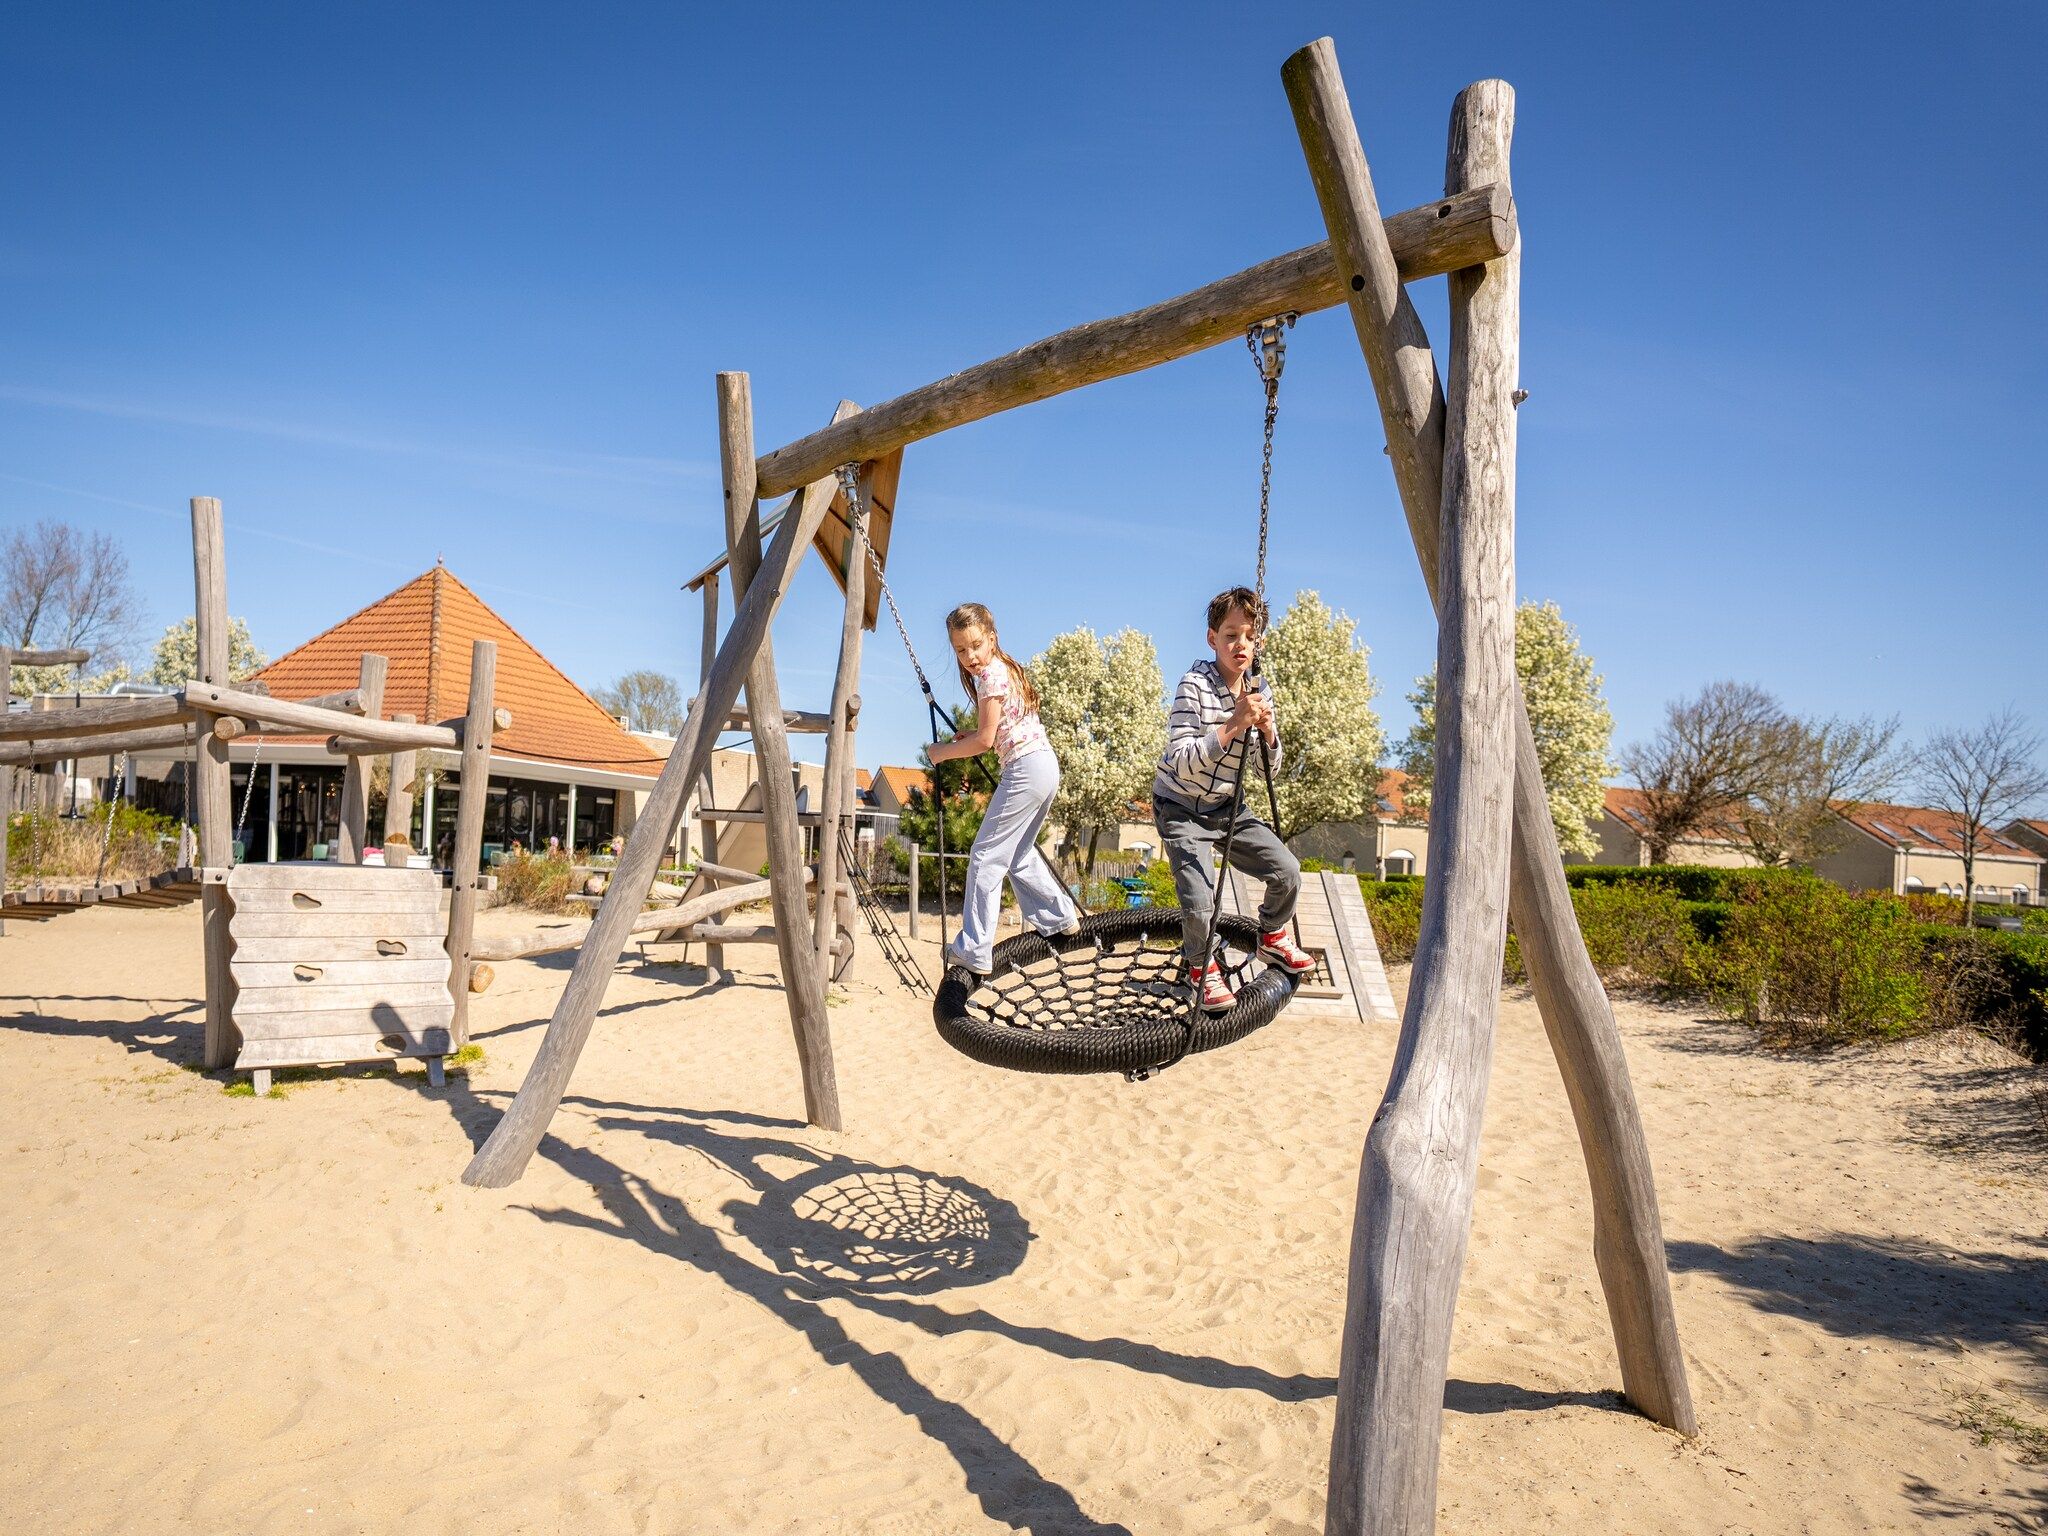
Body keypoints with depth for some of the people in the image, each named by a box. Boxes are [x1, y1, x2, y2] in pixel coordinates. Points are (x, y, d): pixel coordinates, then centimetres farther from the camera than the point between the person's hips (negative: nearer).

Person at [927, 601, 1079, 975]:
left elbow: (985, 741, -11)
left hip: (1026, 768, -10)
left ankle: (974, 951, -8)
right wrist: (971, 734, 11)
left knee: (986, 857, -7)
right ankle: (1060, 917, 30)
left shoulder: (991, 675, -11)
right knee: (1018, 854, 22)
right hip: (1046, 765, 10)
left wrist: (944, 752, 2)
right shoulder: (1006, 669, 17)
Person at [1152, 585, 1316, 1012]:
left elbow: (1270, 766, 4)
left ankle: (1272, 936, 31)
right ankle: (1202, 967, 13)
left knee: (1287, 871, 1)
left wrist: (1267, 730, -17)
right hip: (1181, 807, -6)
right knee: (1199, 900, -17)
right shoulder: (1195, 684, -22)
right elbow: (1180, 761, -31)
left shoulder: (1259, 688, -2)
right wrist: (1233, 726, -36)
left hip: (1227, 805, 6)